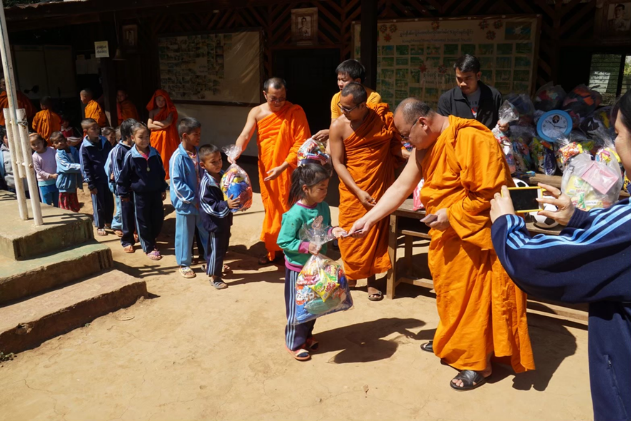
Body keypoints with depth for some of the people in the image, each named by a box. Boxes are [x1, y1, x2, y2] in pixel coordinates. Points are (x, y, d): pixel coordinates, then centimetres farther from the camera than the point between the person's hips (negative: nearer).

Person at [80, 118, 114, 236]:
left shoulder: (104, 142, 0)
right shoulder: (84, 147, -12)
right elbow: (85, 168, -10)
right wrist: (91, 185, -10)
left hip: (107, 177, 4)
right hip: (96, 180, -4)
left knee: (110, 202, 14)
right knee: (99, 205, 6)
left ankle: (108, 222, 33)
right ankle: (100, 226, 21)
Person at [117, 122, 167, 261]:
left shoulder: (155, 154, -1)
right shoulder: (130, 156, -12)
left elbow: (161, 173, 8)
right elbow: (123, 176, -5)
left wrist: (163, 189, 11)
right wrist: (124, 193, -2)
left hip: (155, 192, 4)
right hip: (139, 194, -3)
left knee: (158, 219, 9)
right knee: (143, 222, 6)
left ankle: (152, 240, 34)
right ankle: (148, 248, 19)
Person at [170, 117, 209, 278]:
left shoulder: (199, 152, 0)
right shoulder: (178, 157, -17)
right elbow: (177, 182, -18)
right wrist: (192, 199, -17)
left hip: (201, 201, 6)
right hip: (185, 203, -5)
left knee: (207, 231, 15)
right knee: (185, 234, 8)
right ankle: (184, 264, 24)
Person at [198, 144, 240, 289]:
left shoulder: (222, 175, 1)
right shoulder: (206, 183, -24)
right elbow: (208, 206, -26)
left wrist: (237, 200, 1)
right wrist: (226, 205, -35)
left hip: (225, 218, 8)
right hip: (214, 222, -8)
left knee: (223, 246, 22)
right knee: (216, 249, 4)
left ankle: (217, 267, 43)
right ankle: (214, 277, 19)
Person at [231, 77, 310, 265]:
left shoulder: (295, 111, -9)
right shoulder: (257, 112, 1)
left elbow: (301, 143, -14)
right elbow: (245, 136, -10)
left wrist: (282, 167, -21)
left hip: (288, 170, -4)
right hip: (266, 170, 4)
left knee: (288, 210, 1)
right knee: (271, 209, 13)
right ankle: (273, 249, 27)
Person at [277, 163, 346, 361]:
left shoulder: (323, 207, -5)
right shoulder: (295, 214, -27)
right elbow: (284, 241, -21)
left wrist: (333, 231, -12)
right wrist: (306, 247, -31)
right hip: (298, 267, -7)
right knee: (297, 306, 9)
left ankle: (307, 335, 43)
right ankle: (293, 343, 27)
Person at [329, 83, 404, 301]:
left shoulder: (383, 117, -5)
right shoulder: (338, 126, -8)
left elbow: (396, 140, 14)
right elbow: (338, 163, -9)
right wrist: (359, 192, -16)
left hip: (381, 186, 1)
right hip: (353, 189, -1)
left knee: (376, 232, 6)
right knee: (351, 233, 5)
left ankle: (371, 280, 18)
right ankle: (349, 276, 26)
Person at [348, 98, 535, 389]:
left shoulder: (471, 139, -25)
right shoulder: (425, 147, 3)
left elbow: (491, 192, -25)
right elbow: (400, 187, 3)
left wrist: (452, 215, -22)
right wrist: (368, 219, -2)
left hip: (479, 232, -8)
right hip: (448, 234, 8)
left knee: (475, 294, 2)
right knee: (450, 290, 20)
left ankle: (478, 363, 18)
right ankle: (449, 342, 40)